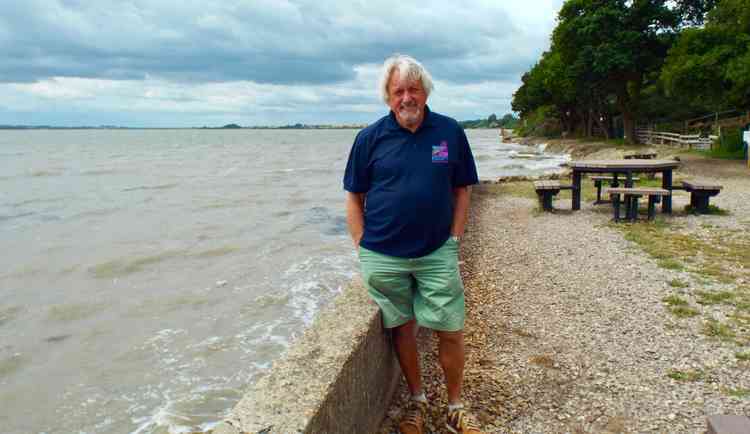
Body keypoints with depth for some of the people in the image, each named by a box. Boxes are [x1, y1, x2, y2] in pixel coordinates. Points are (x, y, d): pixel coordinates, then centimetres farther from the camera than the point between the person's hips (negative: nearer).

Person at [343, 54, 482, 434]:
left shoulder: (450, 132, 1)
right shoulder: (370, 138, -1)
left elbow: (461, 190, 7)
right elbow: (354, 198, 3)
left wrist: (454, 240, -1)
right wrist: (363, 248, -2)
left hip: (438, 254, 0)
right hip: (383, 258, 0)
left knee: (450, 332, 5)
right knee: (402, 329, 13)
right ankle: (417, 400, 34)